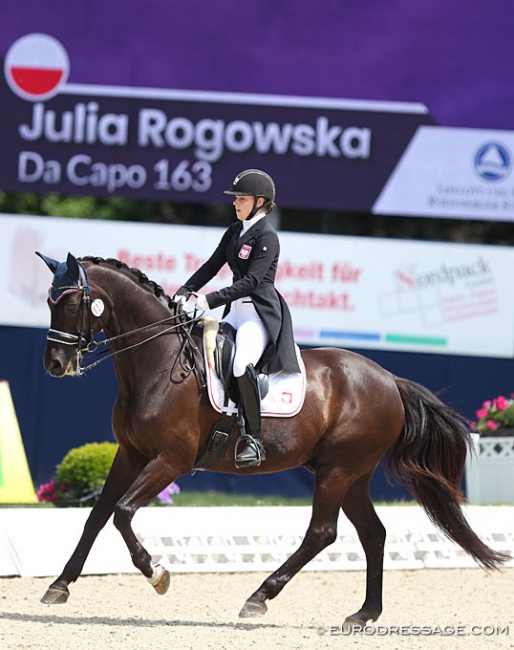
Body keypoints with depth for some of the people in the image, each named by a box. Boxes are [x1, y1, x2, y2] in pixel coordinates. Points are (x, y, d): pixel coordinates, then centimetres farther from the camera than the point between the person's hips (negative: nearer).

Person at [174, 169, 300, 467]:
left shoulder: (267, 236, -12)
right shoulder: (234, 232, 14)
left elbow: (251, 280, -21)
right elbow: (212, 266, 11)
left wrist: (211, 300, -27)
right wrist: (185, 292, -4)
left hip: (261, 313, -10)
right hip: (236, 310, 10)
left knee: (242, 364, -32)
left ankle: (254, 439, -25)